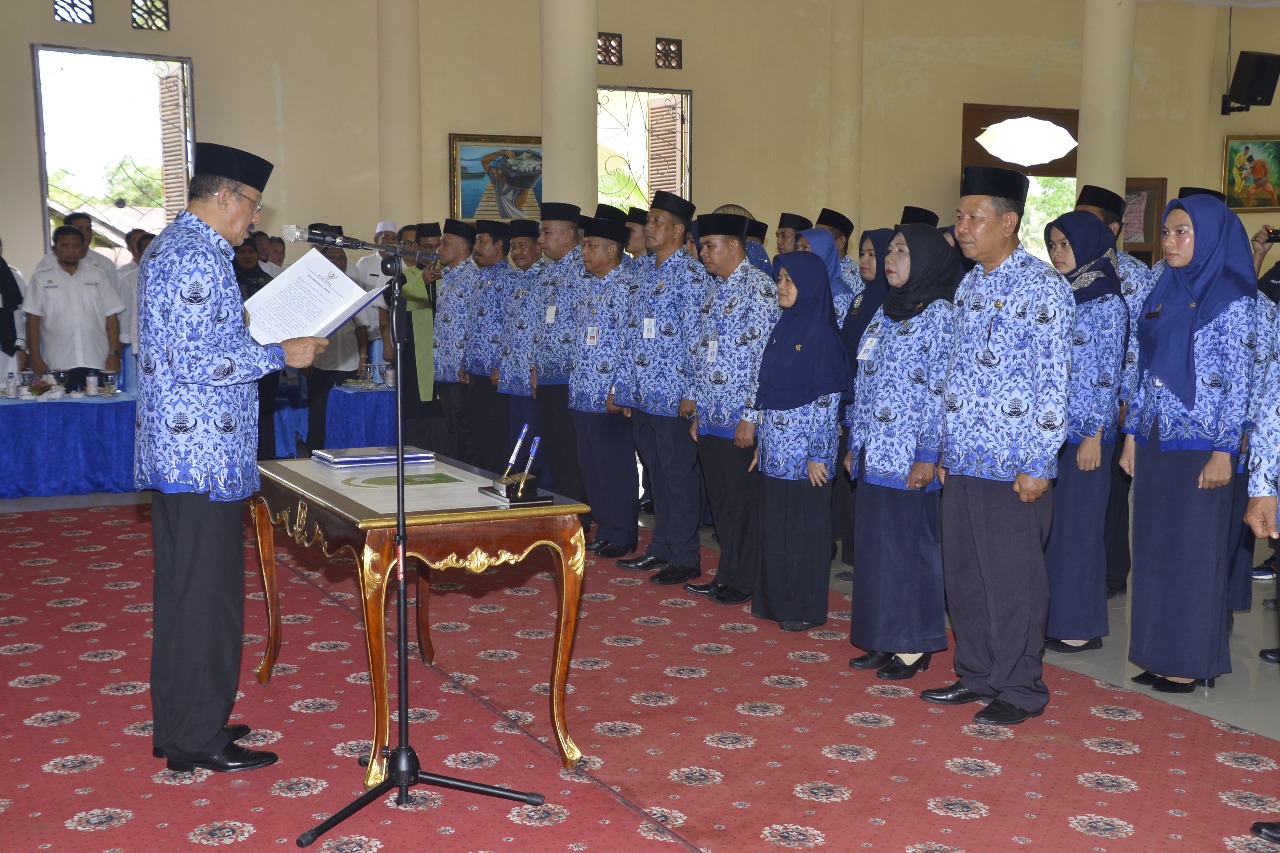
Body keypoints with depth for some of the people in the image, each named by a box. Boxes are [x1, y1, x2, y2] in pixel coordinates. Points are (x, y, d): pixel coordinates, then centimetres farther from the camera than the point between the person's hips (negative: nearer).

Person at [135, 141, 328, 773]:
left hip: (175, 452, 11)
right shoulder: (198, 258, -17)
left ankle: (178, 726, 26)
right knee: (206, 593, -3)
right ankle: (198, 740, 7)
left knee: (183, 589, 16)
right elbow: (198, 363, -22)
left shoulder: (171, 246, 17)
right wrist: (282, 354, -14)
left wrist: (264, 336, 18)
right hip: (203, 454, -11)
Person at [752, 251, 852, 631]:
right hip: (776, 449, 7)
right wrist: (761, 442, 14)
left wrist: (817, 455, -16)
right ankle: (776, 599, 23)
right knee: (774, 524, 12)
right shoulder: (783, 327, 11)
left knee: (805, 527, 2)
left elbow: (828, 400, -14)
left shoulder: (821, 334, -12)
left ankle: (806, 608, 12)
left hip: (804, 452, -7)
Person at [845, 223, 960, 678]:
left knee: (909, 546, -1)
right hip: (873, 454, 8)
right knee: (873, 544, 10)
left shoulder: (939, 315, -9)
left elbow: (942, 391, -14)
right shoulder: (885, 312, 14)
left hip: (908, 457, -8)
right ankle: (885, 639, 20)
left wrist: (928, 455, -18)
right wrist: (854, 444, 17)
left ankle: (915, 645, 9)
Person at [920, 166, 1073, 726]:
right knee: (963, 574, 13)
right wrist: (945, 448, 14)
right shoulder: (968, 287, 12)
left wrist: (1039, 465, -16)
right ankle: (977, 675, 28)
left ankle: (1020, 690, 16)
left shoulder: (1042, 288, -10)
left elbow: (1054, 382, -13)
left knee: (1012, 580, 2)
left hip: (1013, 465, -7)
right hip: (963, 459, 7)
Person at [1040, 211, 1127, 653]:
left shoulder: (1107, 301, -6)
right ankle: (1056, 616, 15)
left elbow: (1108, 374, -9)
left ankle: (1082, 626, 7)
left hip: (1083, 430, -6)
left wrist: (1094, 435, -14)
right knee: (1047, 522, 6)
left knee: (1078, 524, -2)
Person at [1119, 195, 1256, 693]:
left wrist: (1224, 450, -15)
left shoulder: (1232, 298, -8)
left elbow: (1239, 380, -11)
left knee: (1193, 549, 0)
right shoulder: (1163, 293, 11)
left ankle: (1191, 661, 10)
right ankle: (1161, 655, 18)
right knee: (1154, 546, 9)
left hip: (1198, 443, -7)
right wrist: (1132, 434, 11)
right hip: (1154, 440, 7)